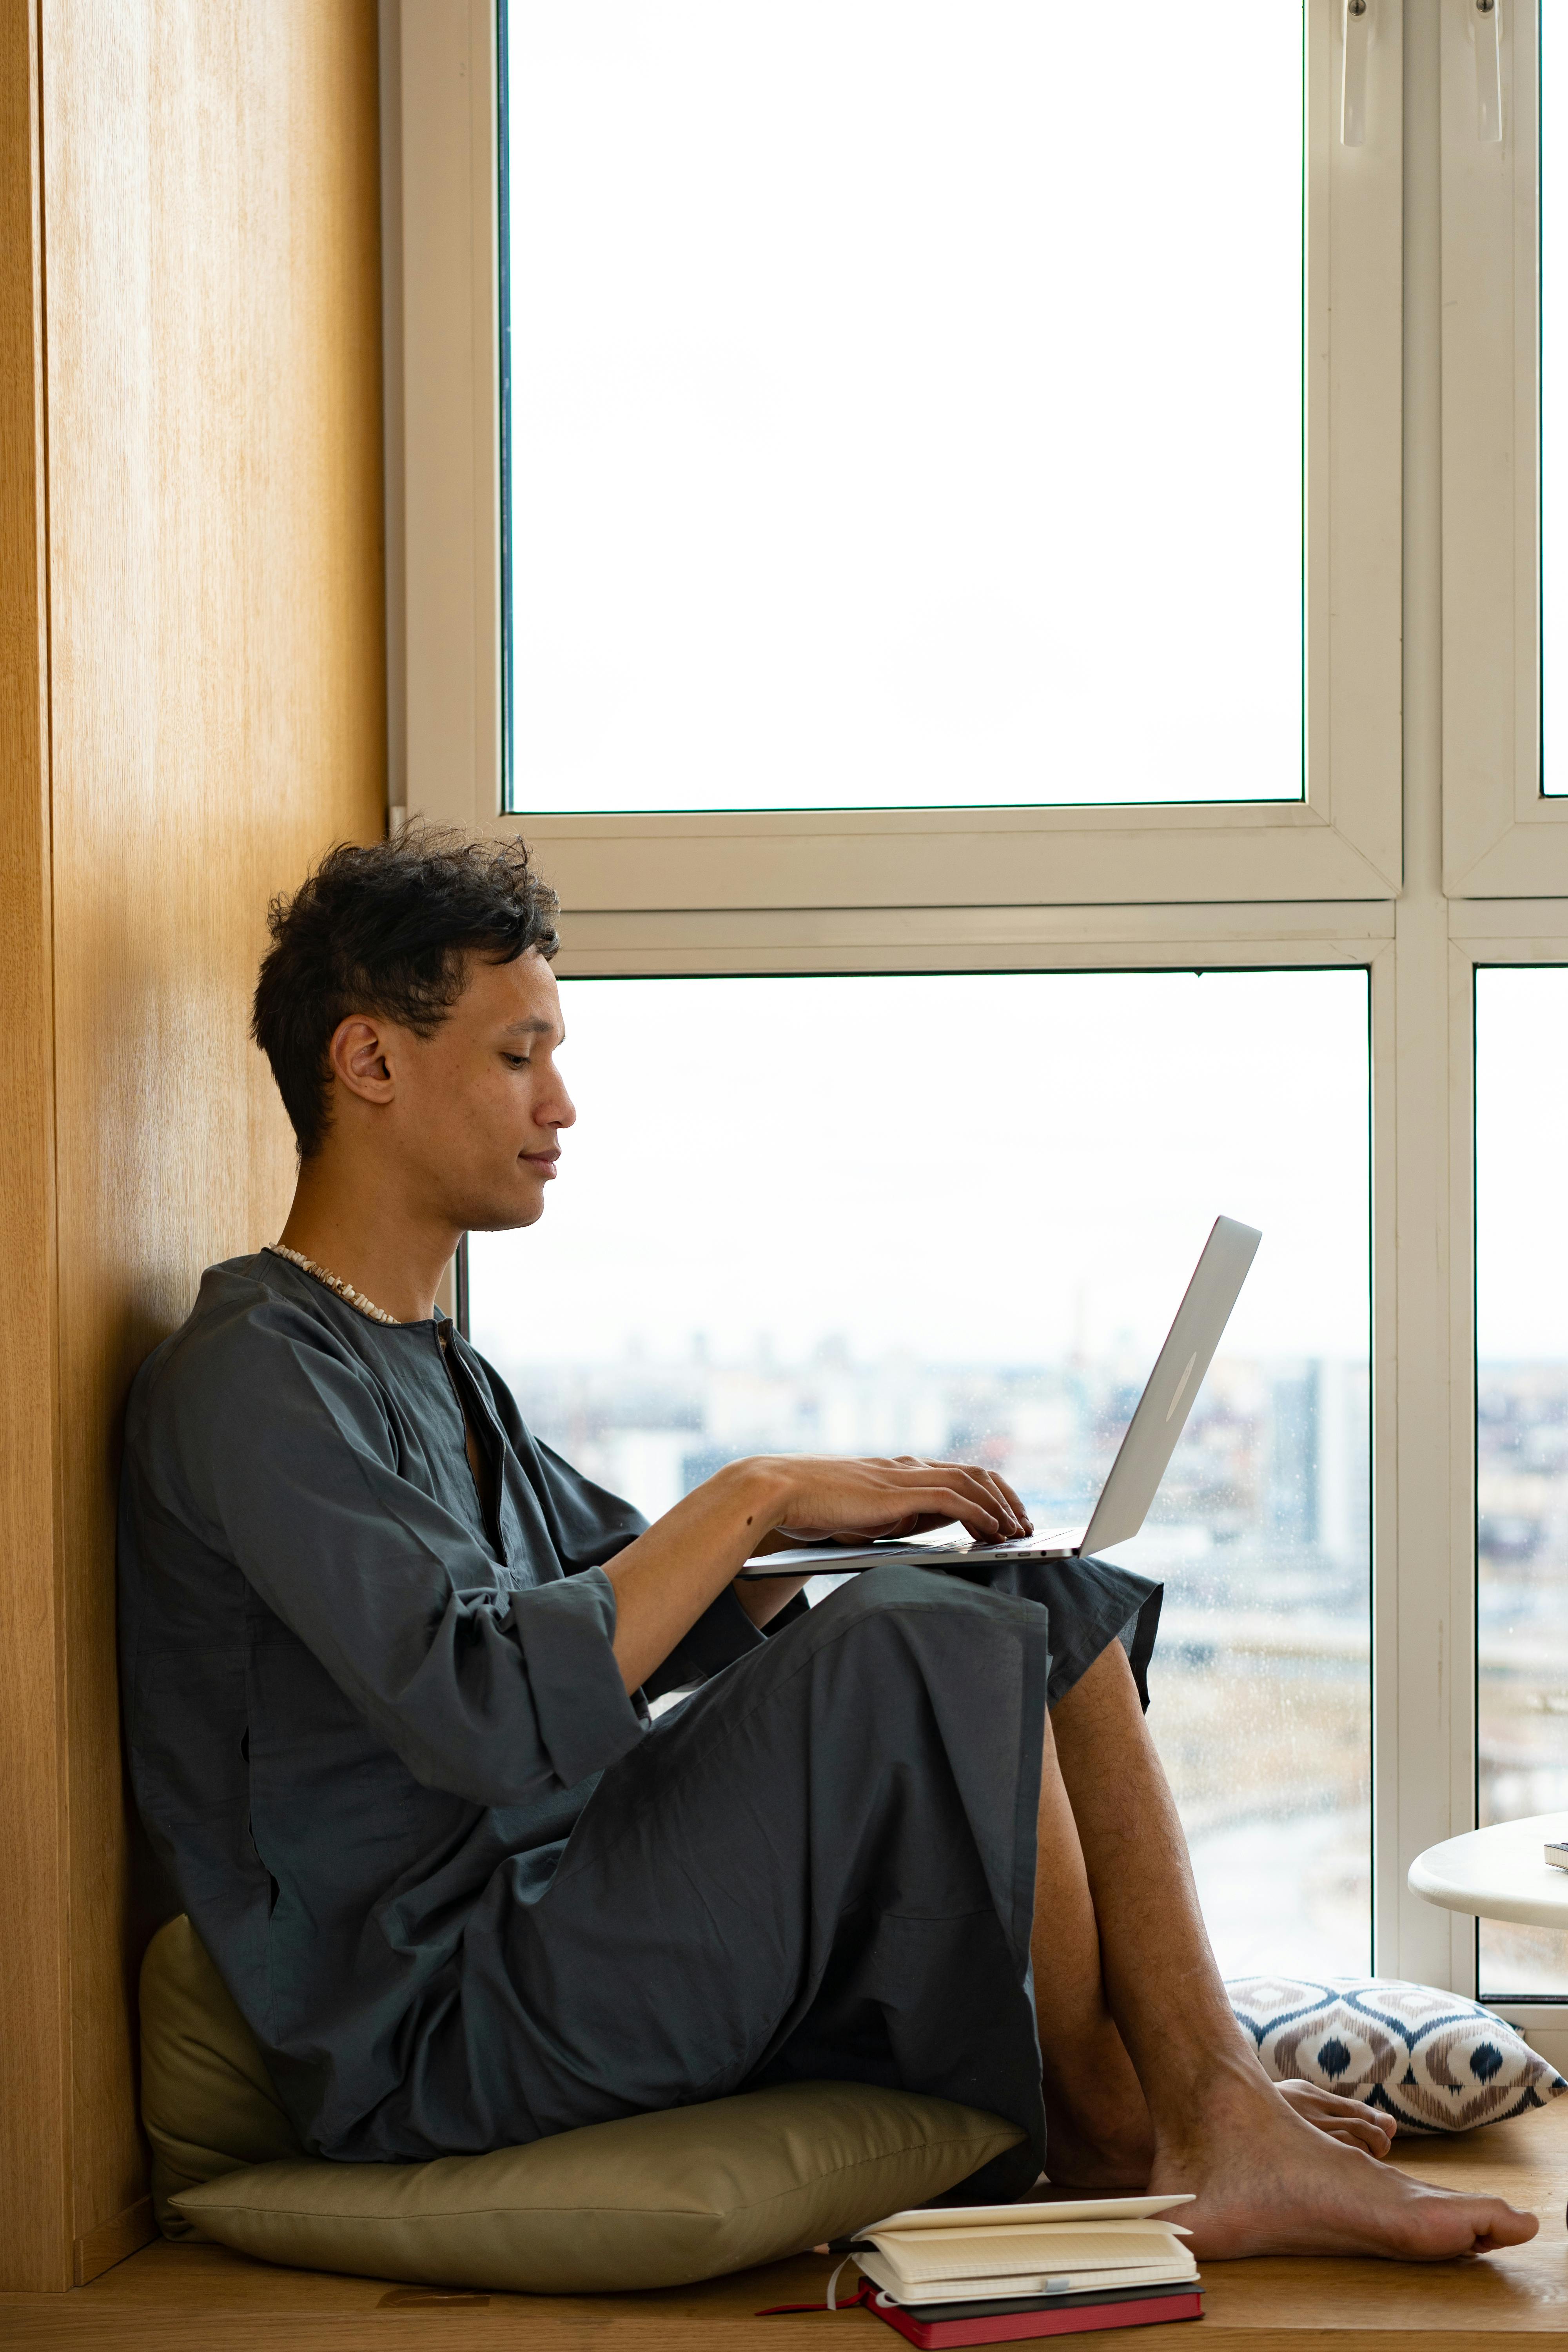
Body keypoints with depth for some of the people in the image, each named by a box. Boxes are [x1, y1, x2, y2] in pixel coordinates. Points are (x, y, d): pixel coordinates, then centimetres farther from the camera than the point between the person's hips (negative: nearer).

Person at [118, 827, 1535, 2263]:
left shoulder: (436, 1373, 19)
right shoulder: (253, 1379, -14)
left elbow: (656, 1617, 22)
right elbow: (488, 1713, -25)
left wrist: (866, 1525, 4)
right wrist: (754, 1500, -17)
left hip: (552, 1918, 10)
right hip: (441, 2049, -10)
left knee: (1049, 1603, 3)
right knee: (937, 1655, -24)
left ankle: (1219, 2118, -5)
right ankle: (1106, 2145, -4)